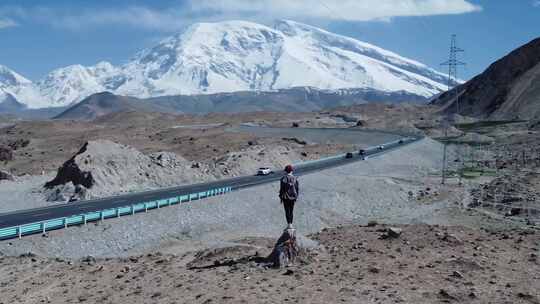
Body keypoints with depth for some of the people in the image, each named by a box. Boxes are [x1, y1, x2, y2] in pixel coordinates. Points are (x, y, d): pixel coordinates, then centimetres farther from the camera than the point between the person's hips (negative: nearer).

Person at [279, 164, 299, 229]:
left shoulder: (283, 179, -12)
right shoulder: (295, 178, -3)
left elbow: (281, 189, -11)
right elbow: (297, 189, 1)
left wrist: (281, 198, 0)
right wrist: (296, 197, 13)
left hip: (285, 198, -3)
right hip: (293, 197, 3)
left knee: (287, 211, 4)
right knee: (291, 211, 15)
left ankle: (289, 224, -8)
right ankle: (290, 224, 20)